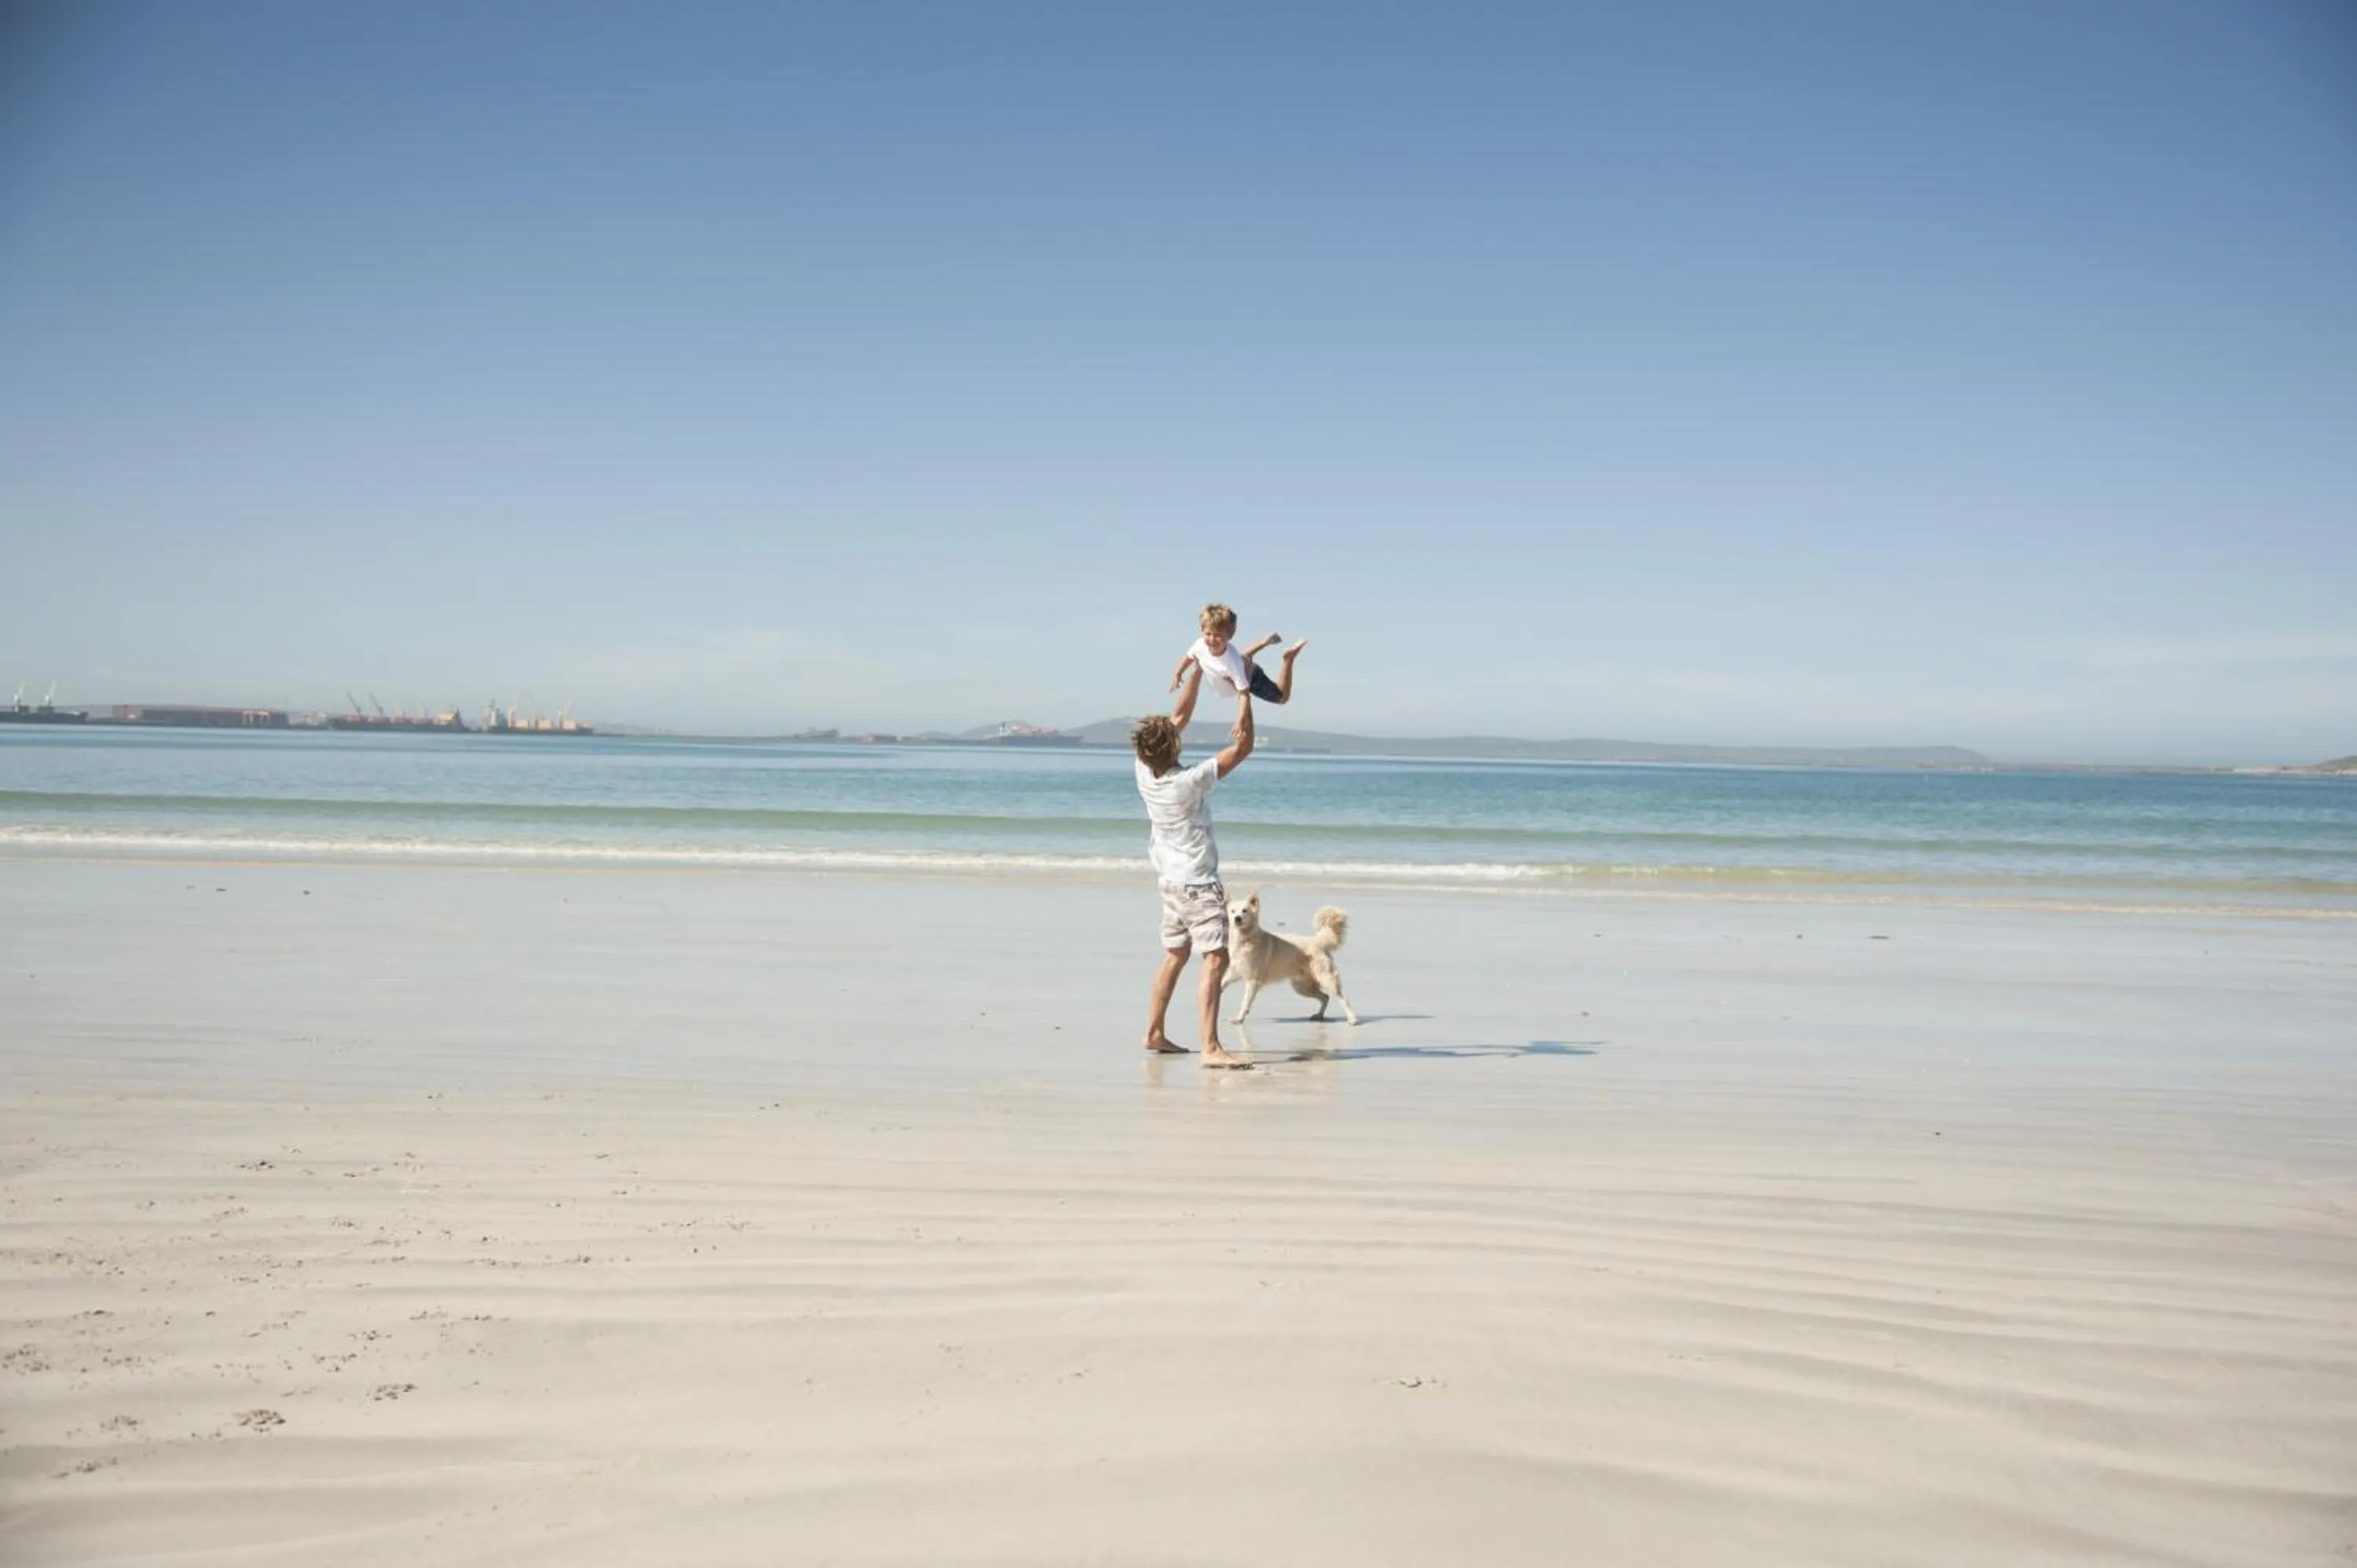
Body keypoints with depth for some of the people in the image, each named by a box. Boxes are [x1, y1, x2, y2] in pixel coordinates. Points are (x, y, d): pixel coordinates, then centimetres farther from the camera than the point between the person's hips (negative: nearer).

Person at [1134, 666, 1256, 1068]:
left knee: (1175, 955, 20)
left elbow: (1181, 715, 7)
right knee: (1215, 958, -13)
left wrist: (1198, 669, 9)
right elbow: (1243, 745, -21)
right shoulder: (1189, 782, -24)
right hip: (1198, 883, -9)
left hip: (1172, 879, 9)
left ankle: (1154, 1033, 27)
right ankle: (1211, 1047, -22)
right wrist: (1243, 691, -18)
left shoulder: (1144, 772, -4)